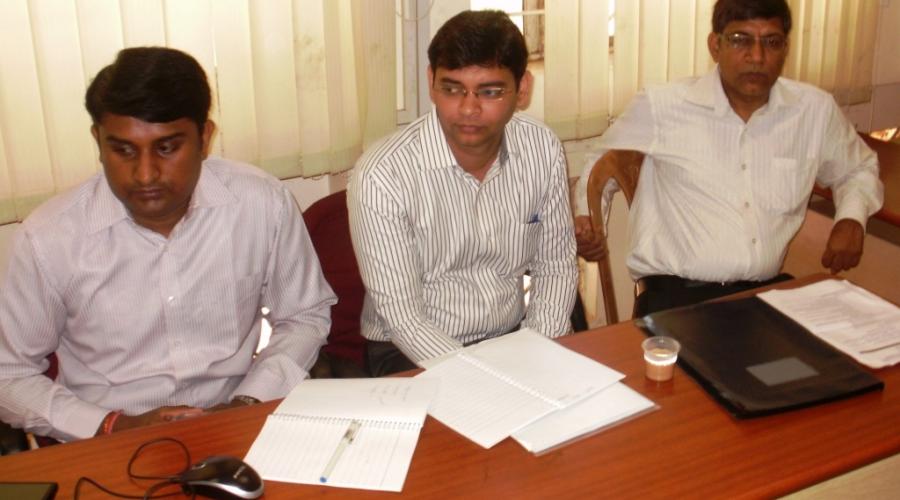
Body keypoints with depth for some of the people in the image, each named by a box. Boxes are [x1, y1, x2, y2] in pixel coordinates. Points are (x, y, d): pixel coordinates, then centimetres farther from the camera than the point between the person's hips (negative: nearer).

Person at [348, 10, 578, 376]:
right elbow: (403, 318, -17)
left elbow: (556, 265, 4)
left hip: (512, 338, 4)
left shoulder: (543, 150, -7)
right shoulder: (380, 177, -21)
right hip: (414, 354, -4)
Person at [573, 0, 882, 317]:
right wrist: (586, 212, 1)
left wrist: (851, 218, 7)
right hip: (675, 294, -4)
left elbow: (859, 168, 25)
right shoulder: (660, 107, -4)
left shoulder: (815, 110, 5)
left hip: (767, 291, 4)